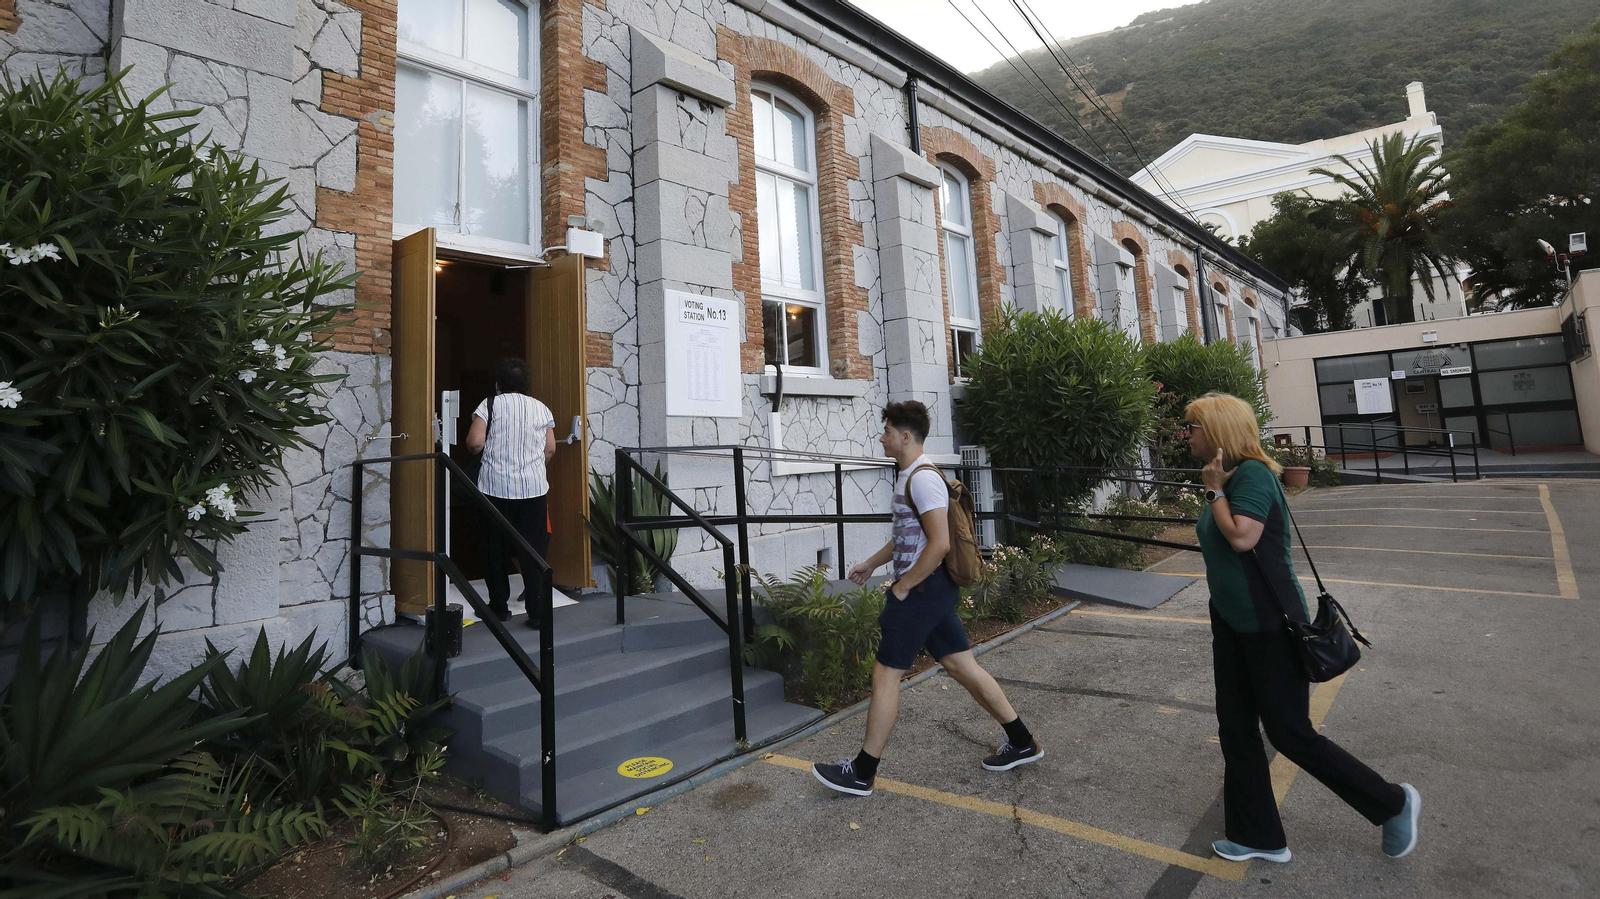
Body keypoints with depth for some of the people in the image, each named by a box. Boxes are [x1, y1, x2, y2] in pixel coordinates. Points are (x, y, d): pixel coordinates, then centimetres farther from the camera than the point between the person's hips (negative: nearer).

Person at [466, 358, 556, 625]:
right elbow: (550, 449, 8)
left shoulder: (490, 405, -1)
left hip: (496, 487, -1)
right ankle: (537, 611, 0)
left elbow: (475, 443, -9)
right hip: (533, 487, 2)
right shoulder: (541, 408, 8)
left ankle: (499, 607, 20)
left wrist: (480, 448, 13)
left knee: (495, 550, 12)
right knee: (534, 550, 2)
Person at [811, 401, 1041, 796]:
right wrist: (871, 563, 25)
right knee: (963, 666, 16)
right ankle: (1022, 743, 27)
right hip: (935, 588, 10)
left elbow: (939, 543, -25)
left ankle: (861, 774, 10)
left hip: (921, 589, -10)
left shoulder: (922, 478, -18)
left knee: (885, 674, -2)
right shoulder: (911, 475, 14)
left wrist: (903, 586, -17)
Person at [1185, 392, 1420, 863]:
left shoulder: (1252, 473, -19)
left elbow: (1242, 537, -30)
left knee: (1289, 732, 4)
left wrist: (1215, 490, -20)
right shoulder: (1227, 476, 8)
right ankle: (1259, 836, 28)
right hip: (1231, 623, 9)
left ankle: (1394, 803, 29)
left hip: (1270, 625, -9)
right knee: (1235, 730, 13)